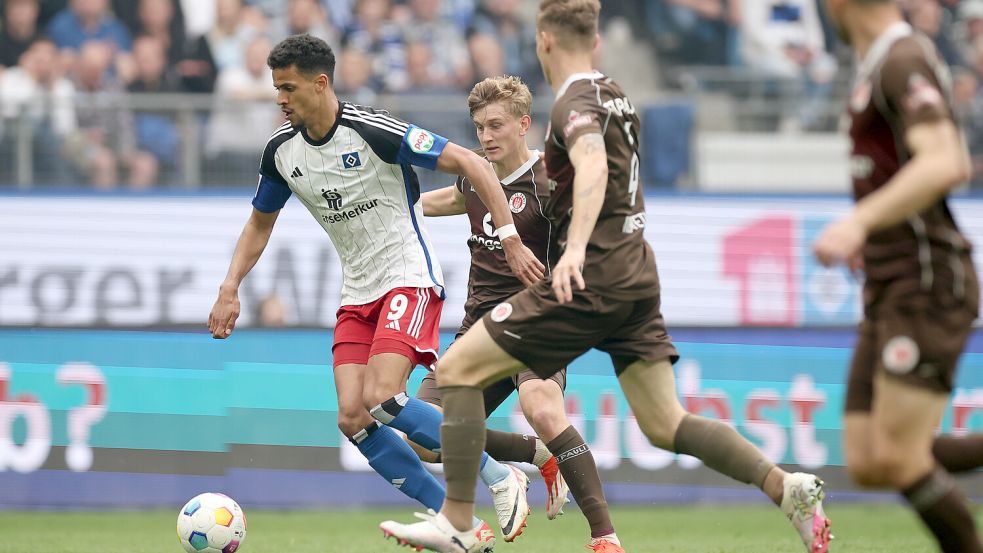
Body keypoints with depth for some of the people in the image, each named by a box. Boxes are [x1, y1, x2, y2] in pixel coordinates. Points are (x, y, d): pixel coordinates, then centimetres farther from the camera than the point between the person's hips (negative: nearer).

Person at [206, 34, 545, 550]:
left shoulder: (373, 131, -19)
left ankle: (500, 479, -7)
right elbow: (260, 223, 18)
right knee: (353, 419, -9)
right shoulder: (281, 150, 1)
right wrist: (229, 289, 5)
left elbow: (470, 163, -18)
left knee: (381, 399, -24)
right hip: (357, 292, 7)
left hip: (408, 278, -7)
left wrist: (510, 239, -23)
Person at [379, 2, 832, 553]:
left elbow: (593, 167, -32)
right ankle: (788, 488, -5)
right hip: (637, 275, 9)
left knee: (457, 369, -4)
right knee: (665, 426, 9)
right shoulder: (616, 95, 16)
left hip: (592, 280, -9)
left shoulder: (576, 104, -11)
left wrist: (575, 248, -46)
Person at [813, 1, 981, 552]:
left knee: (898, 460, -15)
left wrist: (858, 222, -34)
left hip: (930, 285, -10)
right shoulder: (885, 63, 18)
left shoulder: (905, 60, -13)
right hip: (888, 294, 10)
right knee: (868, 465, 2)